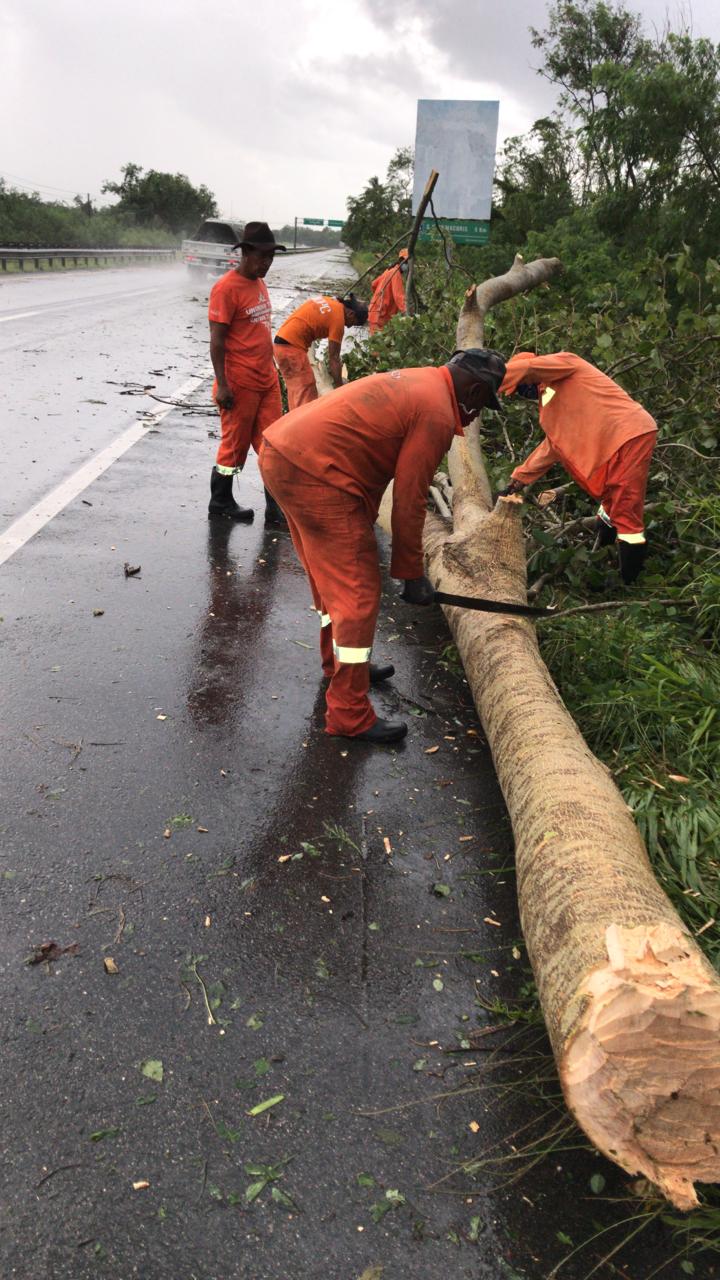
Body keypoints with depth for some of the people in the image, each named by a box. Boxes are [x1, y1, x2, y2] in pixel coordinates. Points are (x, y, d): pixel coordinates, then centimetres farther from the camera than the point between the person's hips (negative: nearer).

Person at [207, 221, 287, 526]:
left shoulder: (259, 283, 11)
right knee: (235, 445, 4)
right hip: (240, 384, -8)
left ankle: (276, 508, 12)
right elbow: (216, 340, -16)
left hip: (267, 381, 8)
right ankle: (220, 503, 20)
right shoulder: (227, 287, -14)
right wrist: (222, 385, -19)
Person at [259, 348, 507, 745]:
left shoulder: (415, 381, 19)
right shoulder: (438, 414, -10)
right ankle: (349, 715, 4)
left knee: (333, 576, 25)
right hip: (313, 474, -10)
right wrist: (412, 575, 1)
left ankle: (340, 664, 43)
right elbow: (409, 501, -10)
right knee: (357, 591, -4)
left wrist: (365, 529, 27)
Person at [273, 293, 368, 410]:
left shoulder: (327, 301, 13)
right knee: (307, 393, -8)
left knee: (296, 390, 17)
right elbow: (333, 358, -10)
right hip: (292, 346, -9)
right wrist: (339, 387, -6)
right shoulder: (338, 318, -11)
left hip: (282, 341, 9)